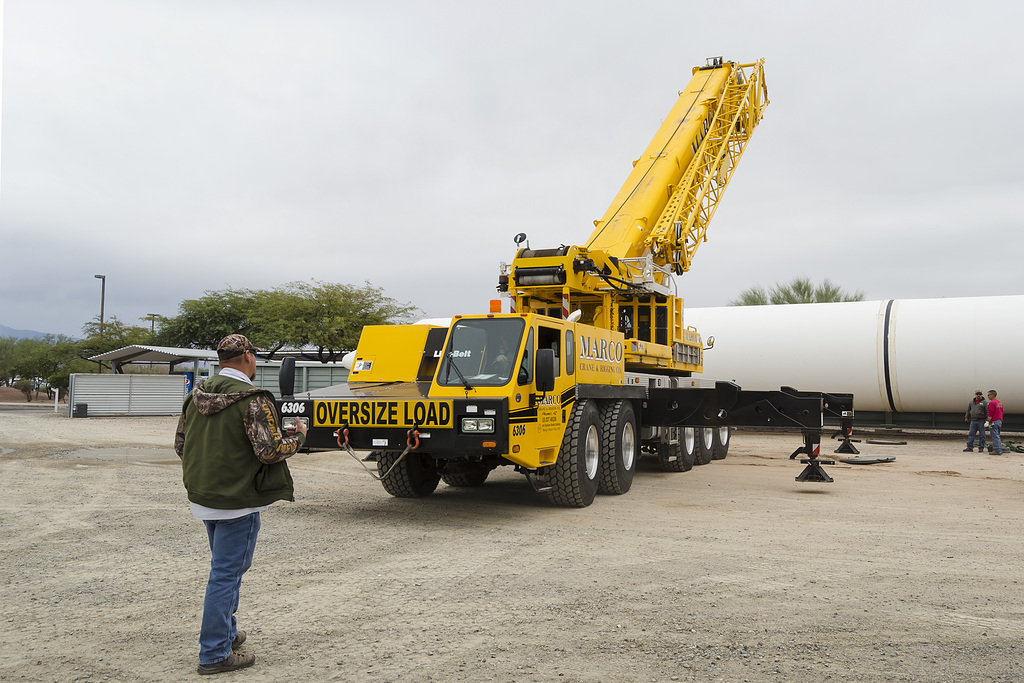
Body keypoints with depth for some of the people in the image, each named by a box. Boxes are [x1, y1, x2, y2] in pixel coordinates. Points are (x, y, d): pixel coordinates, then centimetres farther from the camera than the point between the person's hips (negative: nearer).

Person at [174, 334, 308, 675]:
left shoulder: (196, 396, 6)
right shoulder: (252, 400, -18)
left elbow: (180, 444, 13)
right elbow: (270, 451, -22)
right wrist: (297, 436, -4)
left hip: (204, 496, 8)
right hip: (238, 501, -8)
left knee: (227, 569, 24)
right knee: (226, 574, 0)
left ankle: (226, 631, 37)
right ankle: (215, 654, 7)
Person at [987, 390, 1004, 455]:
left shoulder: (992, 403, -14)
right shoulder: (1000, 402, 14)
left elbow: (990, 414, -18)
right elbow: (1002, 412, 19)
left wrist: (988, 422, -16)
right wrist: (1001, 421, 23)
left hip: (994, 422, -9)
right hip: (999, 421, 9)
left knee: (995, 437, -6)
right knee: (997, 436, 15)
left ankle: (998, 451, -8)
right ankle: (999, 450, 17)